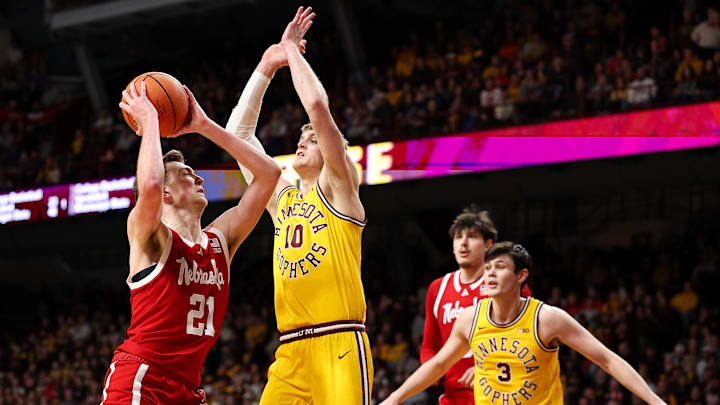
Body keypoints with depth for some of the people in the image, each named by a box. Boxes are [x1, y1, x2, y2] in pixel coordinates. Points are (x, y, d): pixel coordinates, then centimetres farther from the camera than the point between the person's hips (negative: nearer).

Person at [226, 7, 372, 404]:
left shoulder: (336, 189, 5)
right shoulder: (281, 197, 21)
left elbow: (317, 106, -7)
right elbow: (238, 132, 22)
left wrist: (292, 49, 4)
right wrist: (267, 65, 17)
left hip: (338, 345, -6)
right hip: (291, 353, 6)